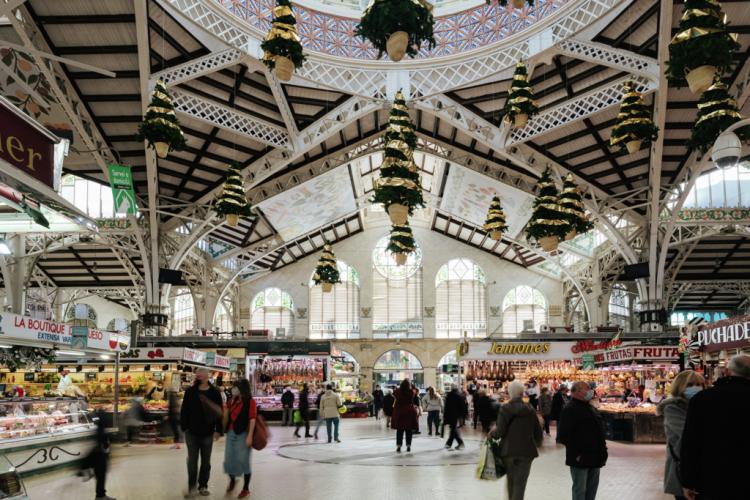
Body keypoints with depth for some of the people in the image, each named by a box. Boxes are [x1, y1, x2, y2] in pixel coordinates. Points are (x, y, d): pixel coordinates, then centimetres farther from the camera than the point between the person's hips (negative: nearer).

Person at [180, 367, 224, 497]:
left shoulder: (214, 393, -4)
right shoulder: (190, 391, -2)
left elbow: (219, 412, -2)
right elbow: (184, 410, 1)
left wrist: (218, 430, -7)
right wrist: (184, 427, -4)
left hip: (208, 433, 0)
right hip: (192, 432, 0)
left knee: (206, 461, 11)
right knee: (192, 461, 3)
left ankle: (203, 486, 22)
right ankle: (192, 487, 12)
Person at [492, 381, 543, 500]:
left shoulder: (504, 409, -6)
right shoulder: (530, 409, 1)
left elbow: (500, 431, -13)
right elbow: (538, 431, 5)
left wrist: (493, 432, 9)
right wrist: (538, 443, 25)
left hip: (508, 450, 0)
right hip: (526, 450, 0)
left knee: (511, 480, 18)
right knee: (520, 483, -1)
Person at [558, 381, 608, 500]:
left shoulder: (591, 409, 15)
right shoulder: (570, 410, -14)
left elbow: (599, 430, 24)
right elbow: (563, 436, -19)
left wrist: (603, 448, 14)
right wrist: (577, 453, -20)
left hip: (594, 457, 9)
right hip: (580, 459, -9)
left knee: (592, 488, 16)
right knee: (580, 489, -2)